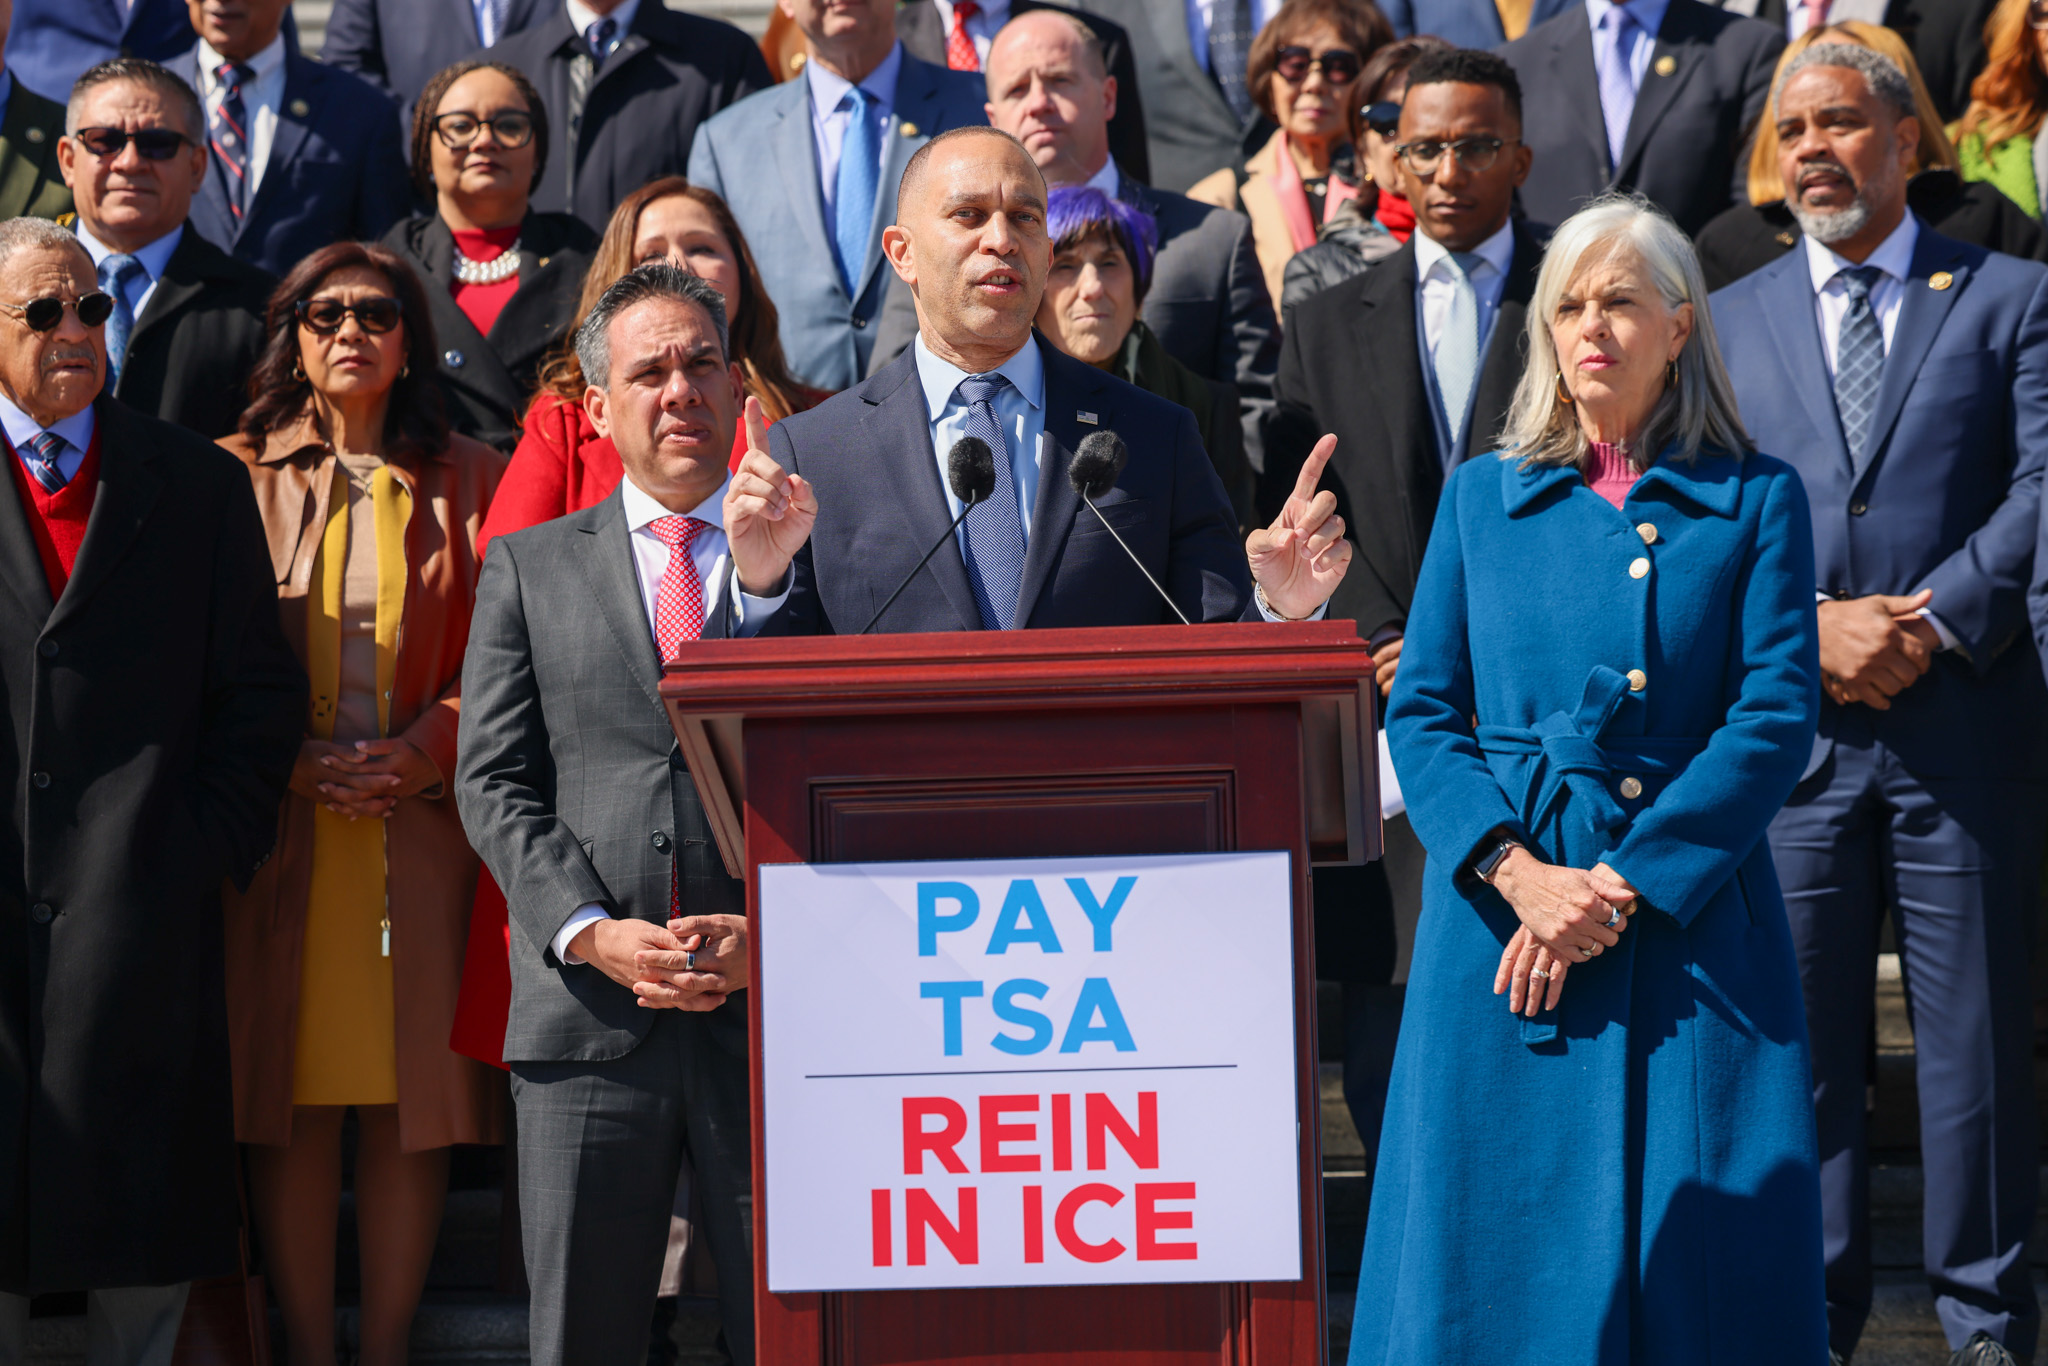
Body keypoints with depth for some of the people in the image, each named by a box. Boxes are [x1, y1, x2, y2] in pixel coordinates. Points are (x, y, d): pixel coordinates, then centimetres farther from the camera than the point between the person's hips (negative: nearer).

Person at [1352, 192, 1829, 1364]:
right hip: (1505, 913, 2)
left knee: (1701, 1254, -3)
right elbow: (1421, 710, 6)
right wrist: (1519, 871, -10)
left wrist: (1623, 883, -12)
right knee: (1489, 1258, 0)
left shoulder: (1756, 501, 6)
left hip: (1691, 914, -1)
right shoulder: (1483, 496, 12)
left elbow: (1776, 720, -3)